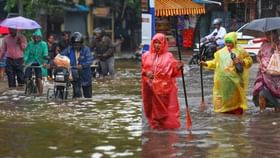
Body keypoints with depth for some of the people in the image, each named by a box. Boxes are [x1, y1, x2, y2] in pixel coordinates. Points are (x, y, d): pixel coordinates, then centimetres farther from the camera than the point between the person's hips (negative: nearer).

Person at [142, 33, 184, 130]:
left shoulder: (168, 56, 1)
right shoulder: (146, 55, 5)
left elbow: (173, 72, -2)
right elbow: (141, 68, 8)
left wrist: (178, 67, -22)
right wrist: (146, 72, -12)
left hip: (164, 87, -2)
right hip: (150, 86, 2)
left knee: (165, 106, 0)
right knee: (153, 106, 8)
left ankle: (167, 124, 9)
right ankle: (155, 124, 21)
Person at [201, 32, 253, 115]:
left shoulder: (240, 51, 2)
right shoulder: (221, 52, 12)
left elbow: (249, 60, 2)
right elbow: (215, 62, 16)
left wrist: (241, 61, -14)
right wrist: (206, 63, 3)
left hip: (234, 77, -4)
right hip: (223, 78, 4)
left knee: (235, 93, -6)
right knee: (224, 92, 3)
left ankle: (237, 108, 3)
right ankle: (226, 109, 11)